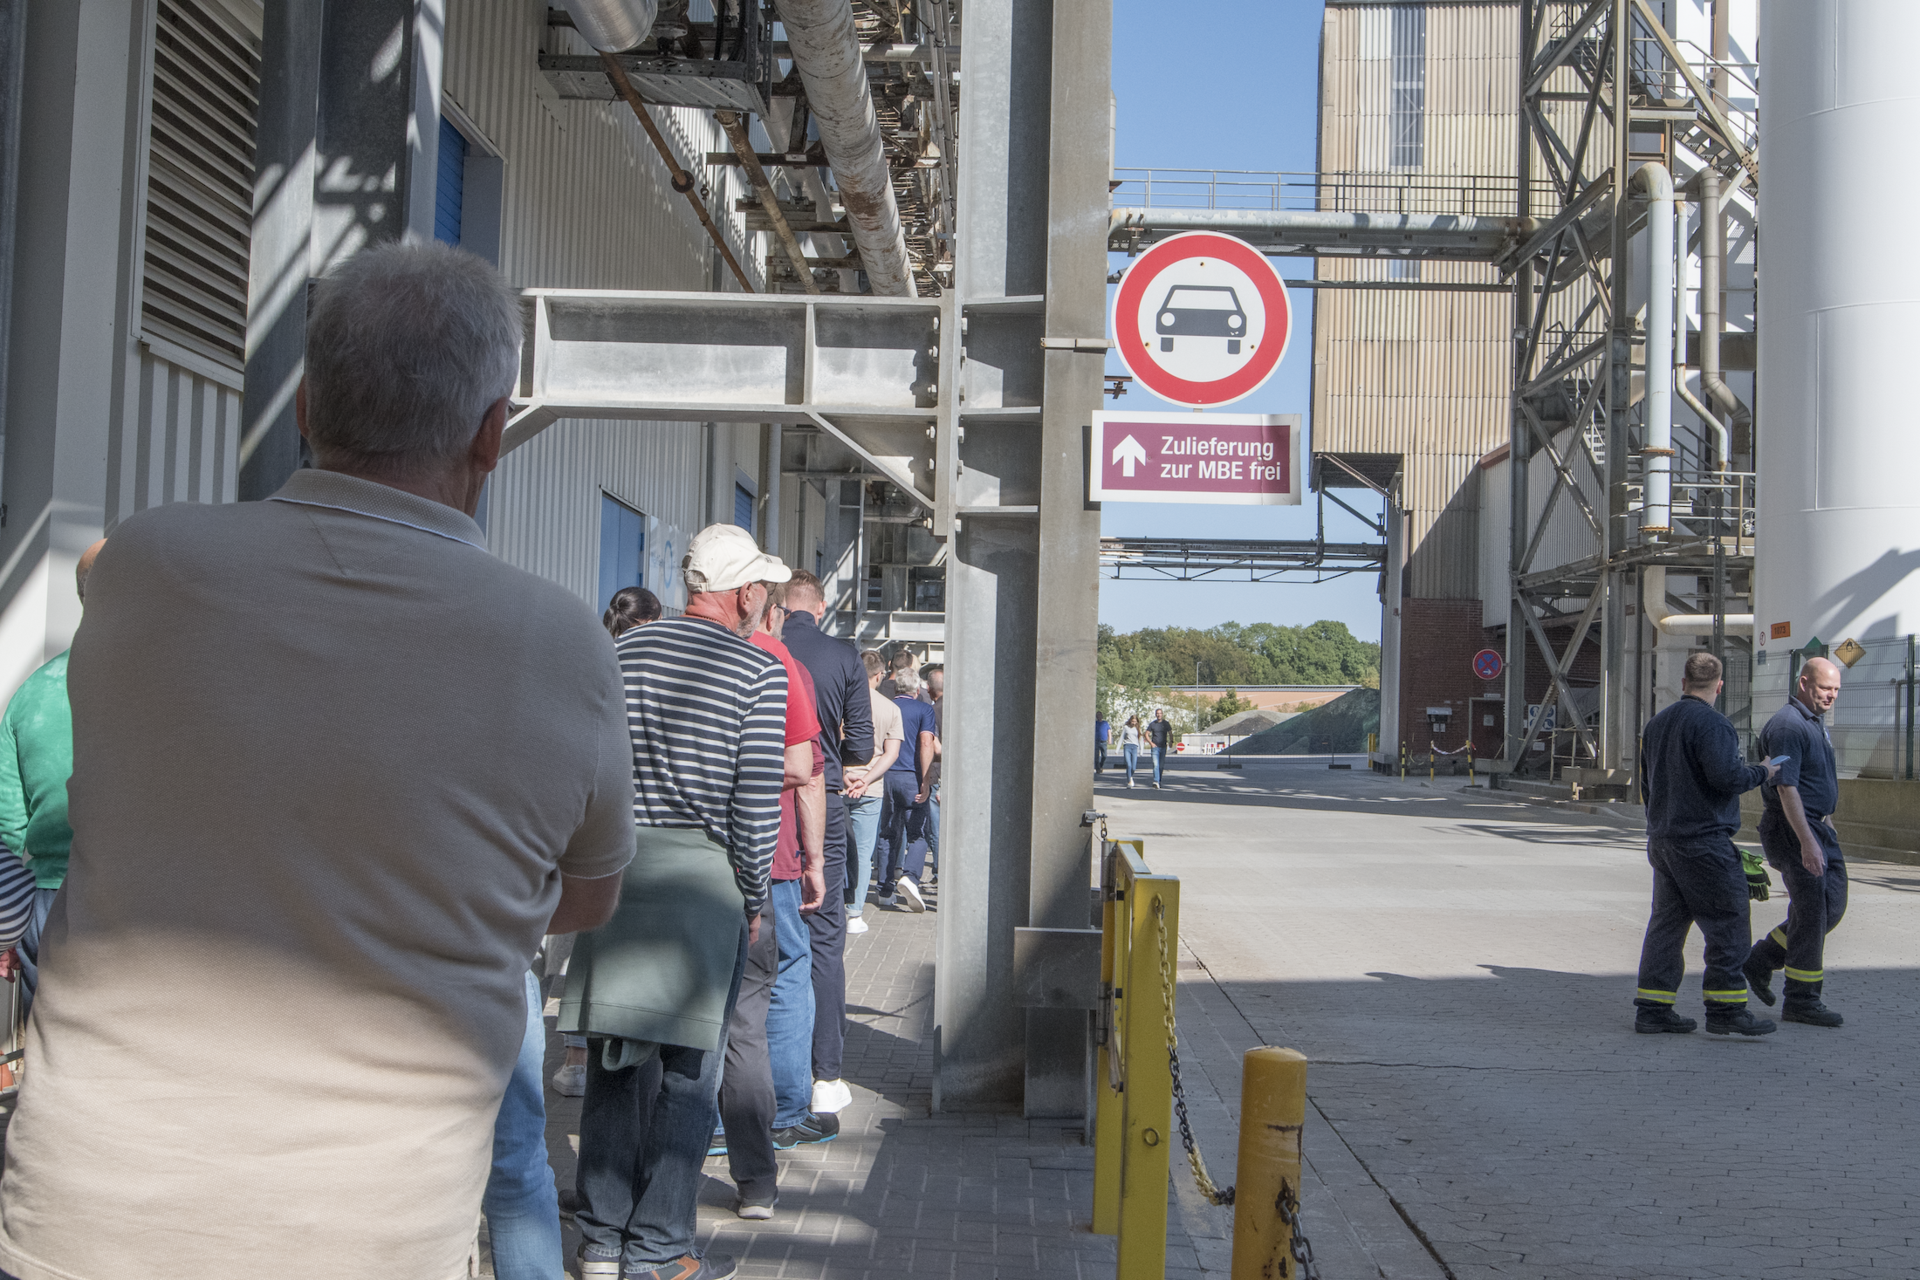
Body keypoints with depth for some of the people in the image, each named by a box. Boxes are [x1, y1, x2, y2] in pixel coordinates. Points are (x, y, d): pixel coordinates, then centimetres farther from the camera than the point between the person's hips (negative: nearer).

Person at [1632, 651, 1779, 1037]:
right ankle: (1725, 1009, -1)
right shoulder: (1712, 723, -13)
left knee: (1667, 922, 10)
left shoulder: (1656, 724, 15)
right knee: (1727, 923, -1)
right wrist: (1762, 772, -6)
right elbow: (1726, 775, -24)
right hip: (1704, 841, -9)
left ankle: (1652, 1009, 10)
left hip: (1661, 840, 9)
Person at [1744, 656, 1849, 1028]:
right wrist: (1806, 842, -28)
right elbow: (1786, 787, -24)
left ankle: (1762, 959, 19)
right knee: (1811, 912, -6)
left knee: (1832, 906, 10)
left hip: (1819, 828, 10)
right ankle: (1802, 1000, 3)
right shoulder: (1788, 725, -17)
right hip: (1792, 829, -10)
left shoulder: (1815, 723, 16)